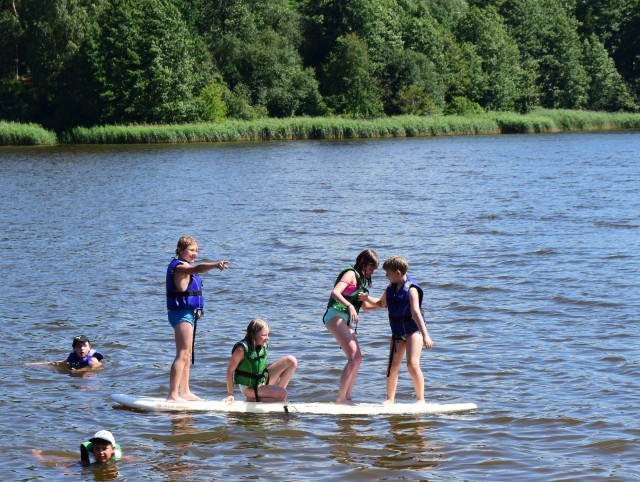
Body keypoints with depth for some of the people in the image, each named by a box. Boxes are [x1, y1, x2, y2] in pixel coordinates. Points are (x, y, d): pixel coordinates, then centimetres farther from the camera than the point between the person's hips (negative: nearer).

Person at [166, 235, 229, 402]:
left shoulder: (185, 267, 15)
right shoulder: (179, 267, -17)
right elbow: (198, 268, -37)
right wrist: (216, 265, -52)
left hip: (188, 313, 11)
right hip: (181, 313, -11)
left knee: (187, 355, 16)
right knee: (183, 354, -14)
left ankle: (184, 392, 24)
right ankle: (172, 395, -16)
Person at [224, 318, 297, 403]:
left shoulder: (263, 346, -3)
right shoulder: (242, 349, -24)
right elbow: (230, 371, -18)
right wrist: (230, 394, -15)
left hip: (263, 380, 7)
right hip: (249, 388, -7)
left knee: (291, 361, -4)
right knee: (282, 394, -25)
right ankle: (253, 400, -7)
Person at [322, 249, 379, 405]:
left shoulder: (361, 279, 22)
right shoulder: (351, 274, -6)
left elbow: (365, 306, 29)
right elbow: (335, 292, -22)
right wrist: (350, 306, -35)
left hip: (347, 321, 10)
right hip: (336, 316, -10)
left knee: (357, 358, 8)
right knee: (354, 357, -18)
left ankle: (347, 397, 12)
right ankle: (340, 398, -19)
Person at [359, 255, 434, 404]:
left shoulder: (411, 289, -17)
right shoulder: (390, 289, 5)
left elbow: (416, 312, -28)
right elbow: (381, 304, 26)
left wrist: (425, 335, -33)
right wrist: (367, 299, 7)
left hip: (413, 330, -7)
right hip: (397, 332, 7)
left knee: (412, 364, -16)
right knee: (392, 366, 5)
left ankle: (421, 399, -7)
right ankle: (390, 399, 15)